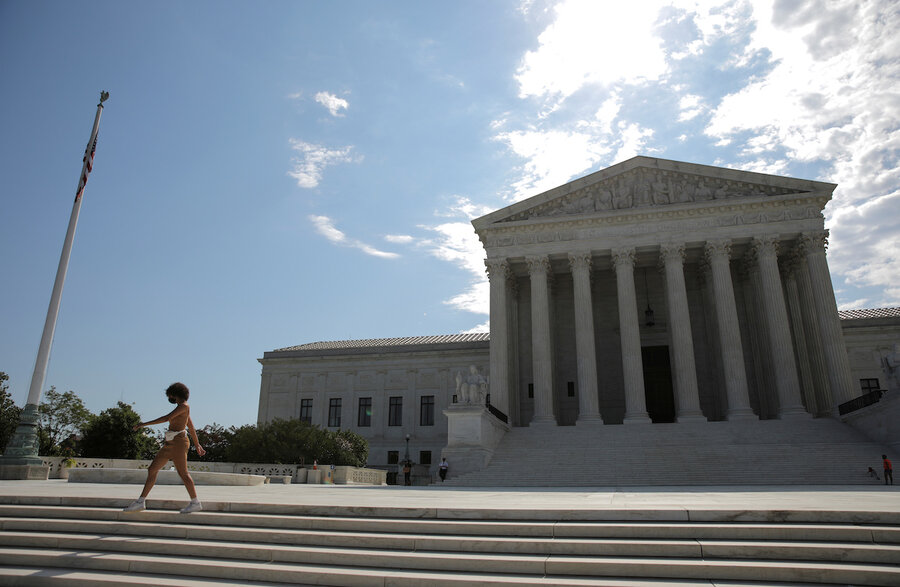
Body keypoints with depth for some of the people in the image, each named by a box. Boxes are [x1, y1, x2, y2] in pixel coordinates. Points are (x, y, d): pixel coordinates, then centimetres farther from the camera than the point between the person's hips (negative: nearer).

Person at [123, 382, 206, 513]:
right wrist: (197, 445, 30)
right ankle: (140, 503, 12)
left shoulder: (184, 406, -8)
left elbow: (167, 418, -19)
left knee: (183, 473, -10)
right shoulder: (182, 409, 21)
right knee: (152, 469, 7)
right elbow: (191, 427, 26)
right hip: (170, 444, 10)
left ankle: (195, 503, -4)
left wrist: (145, 423, -16)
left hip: (178, 442, -10)